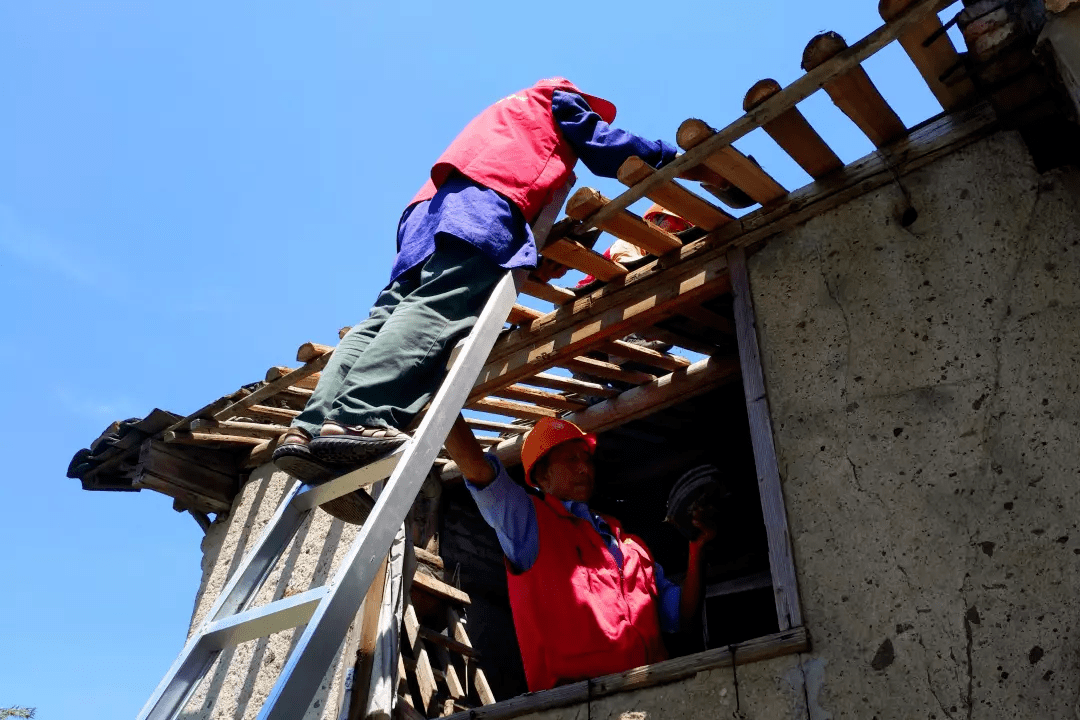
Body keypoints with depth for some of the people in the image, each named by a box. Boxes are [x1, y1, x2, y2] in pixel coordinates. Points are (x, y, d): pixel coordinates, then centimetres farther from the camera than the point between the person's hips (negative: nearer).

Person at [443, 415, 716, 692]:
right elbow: (476, 468, -9)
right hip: (576, 693, -6)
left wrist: (696, 550, 10)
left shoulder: (627, 541, 23)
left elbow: (678, 612, 22)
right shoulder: (528, 519, 5)